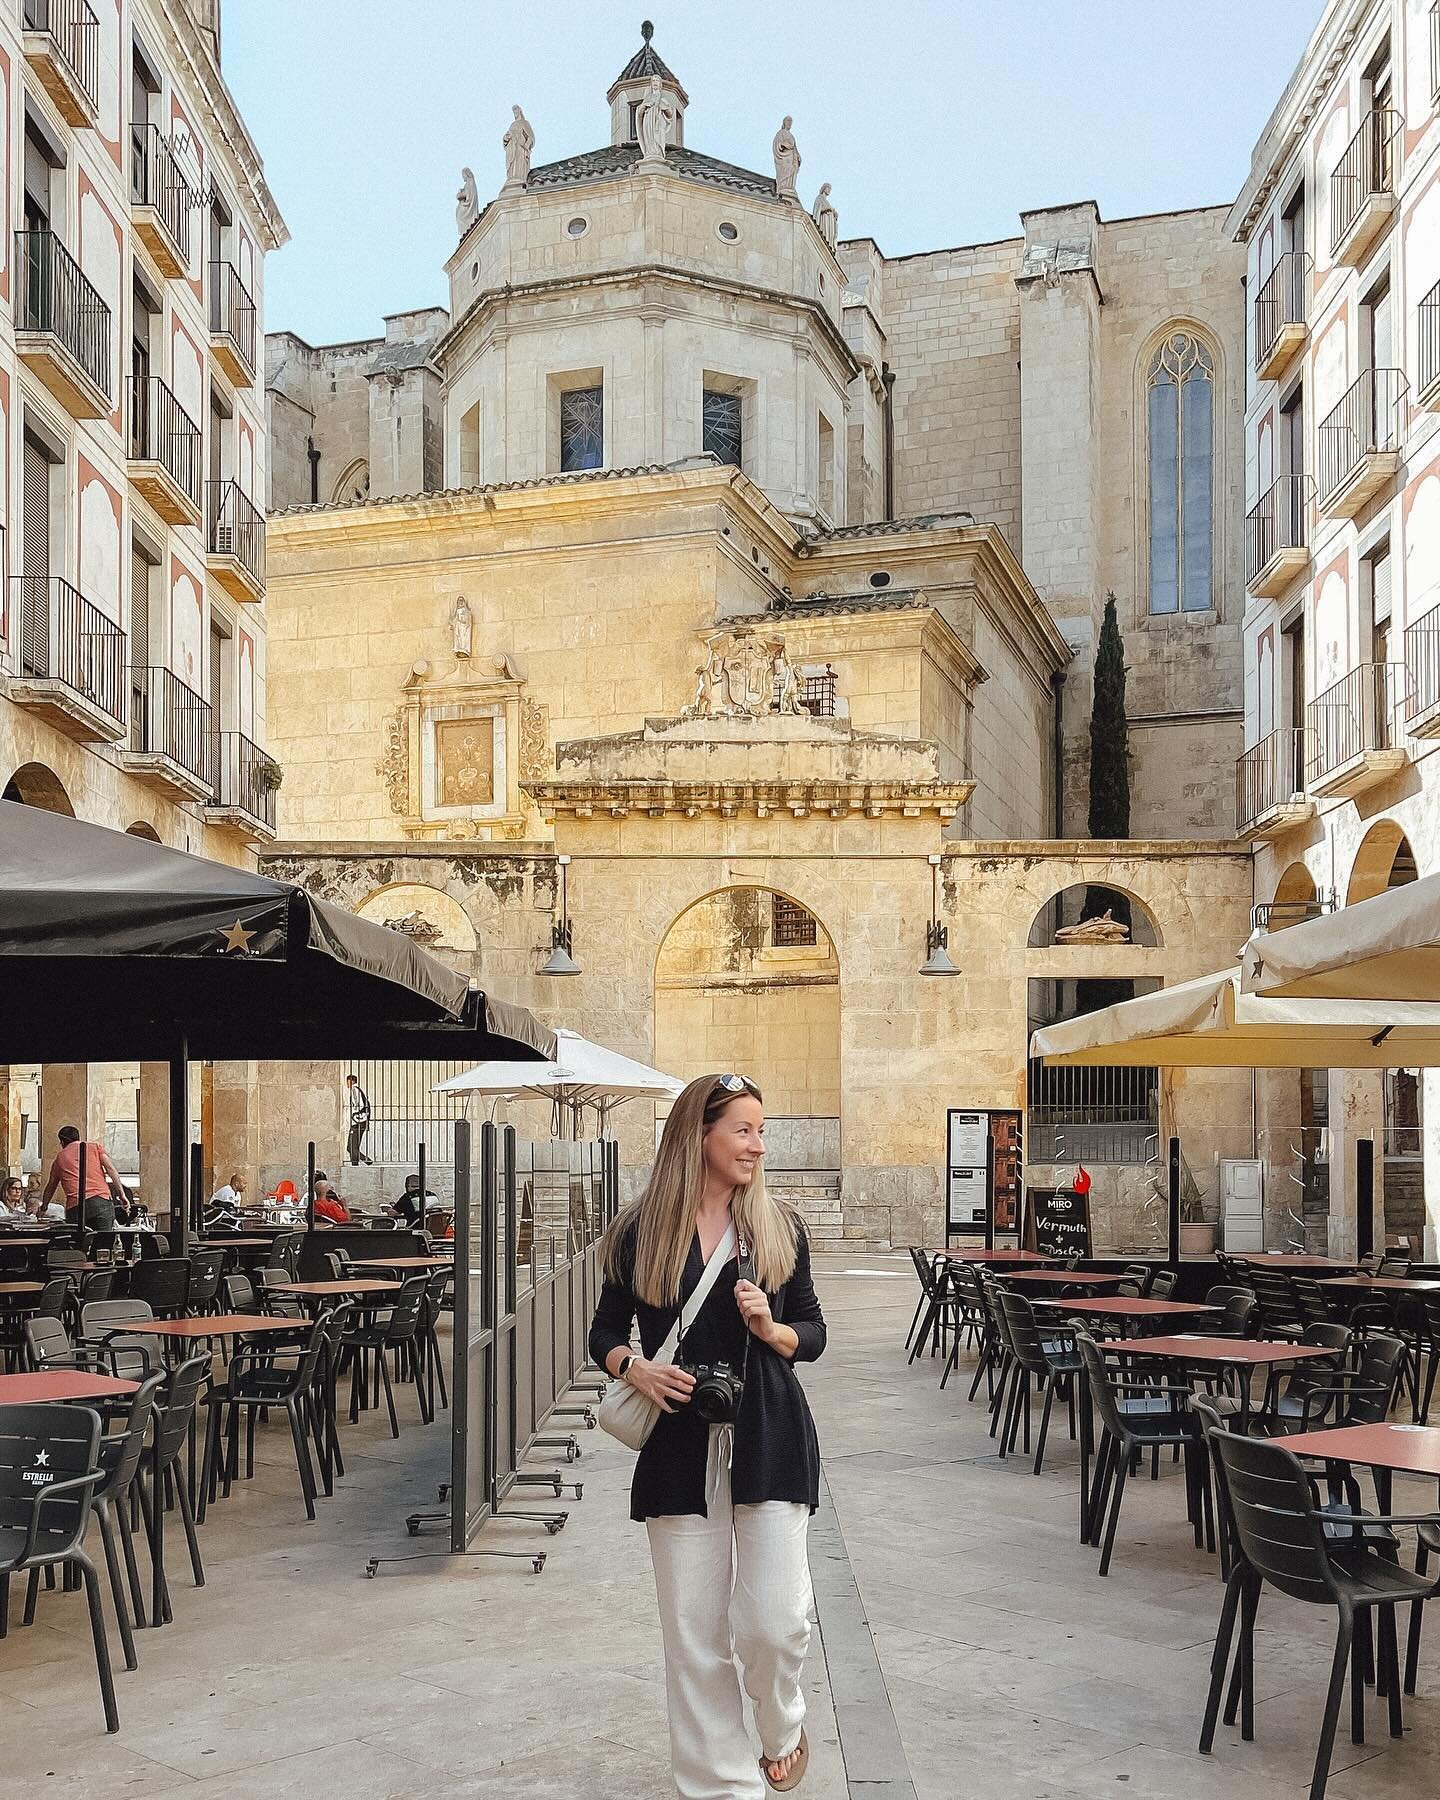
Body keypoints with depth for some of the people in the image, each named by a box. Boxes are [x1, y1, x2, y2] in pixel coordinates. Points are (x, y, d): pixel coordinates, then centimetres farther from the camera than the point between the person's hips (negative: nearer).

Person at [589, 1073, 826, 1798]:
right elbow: (604, 1335, 9)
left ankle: (782, 1727, 24)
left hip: (768, 1437, 0)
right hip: (678, 1445, 0)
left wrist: (772, 1330, -11)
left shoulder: (780, 1227, 4)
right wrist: (636, 1368, -12)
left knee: (775, 1619, -9)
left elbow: (813, 1333, 10)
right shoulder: (640, 1232, 2)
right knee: (694, 1636, 4)